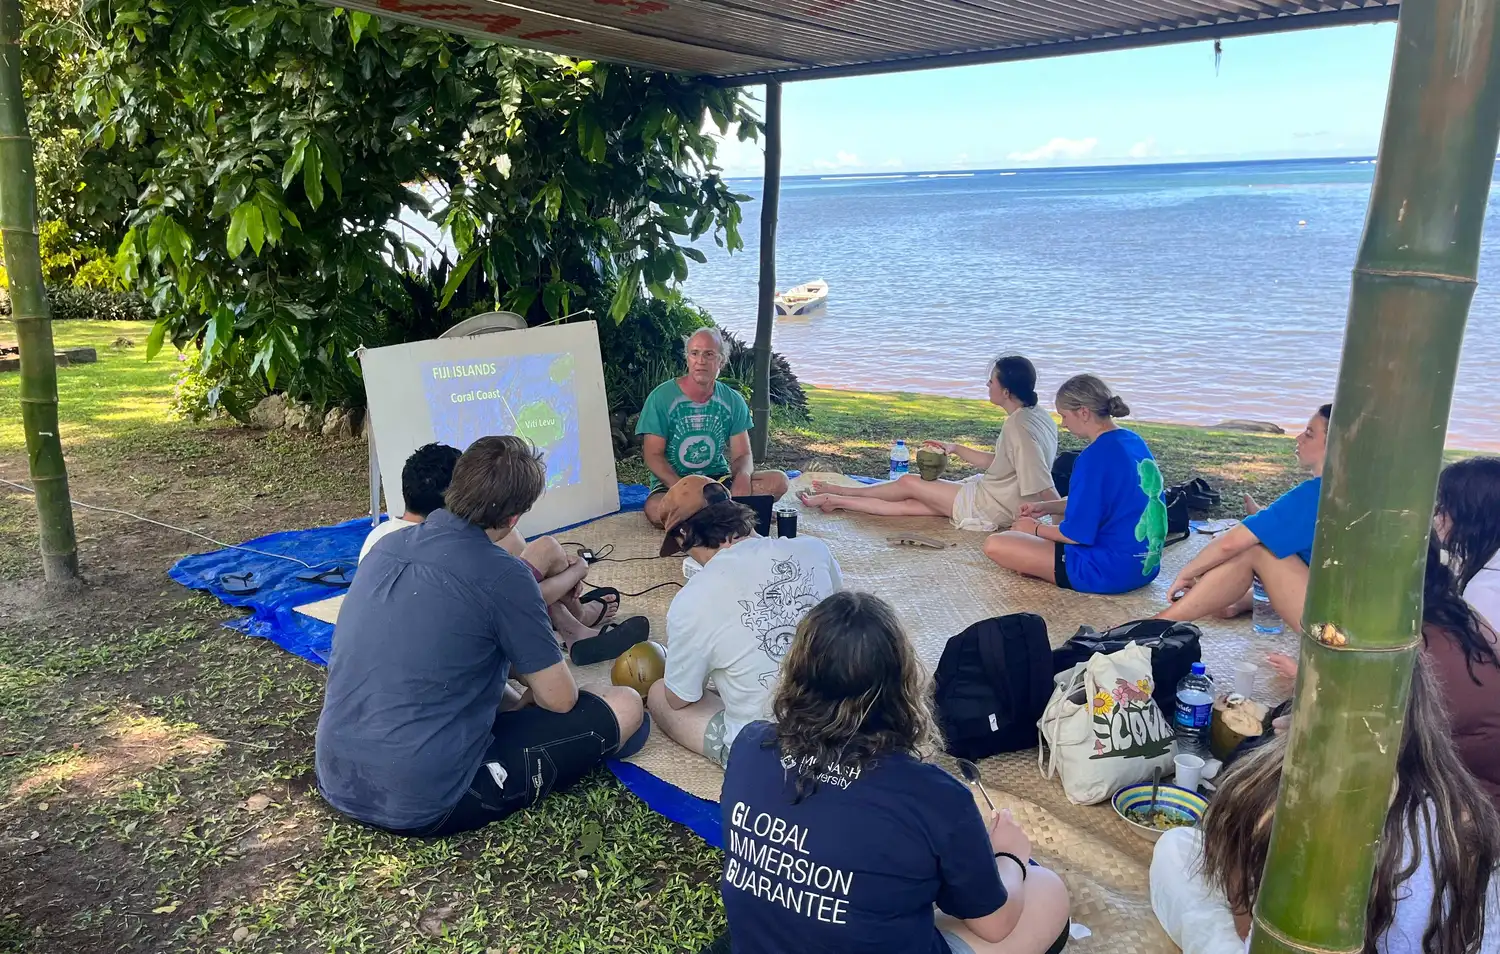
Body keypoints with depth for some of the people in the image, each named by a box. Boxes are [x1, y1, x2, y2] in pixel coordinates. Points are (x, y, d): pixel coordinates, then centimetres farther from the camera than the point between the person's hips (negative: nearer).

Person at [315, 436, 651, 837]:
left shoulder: (388, 546, 4)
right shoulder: (502, 575, -16)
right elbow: (559, 699, -4)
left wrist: (515, 701, 22)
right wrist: (527, 698, 19)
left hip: (337, 783, 8)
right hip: (424, 805, -7)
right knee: (625, 708, 1)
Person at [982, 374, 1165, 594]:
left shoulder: (1095, 457, -22)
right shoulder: (1134, 442, 6)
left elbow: (1078, 534, -19)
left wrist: (1035, 529, -1)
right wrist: (1047, 507, 13)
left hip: (1110, 572, -10)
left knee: (995, 545, -11)